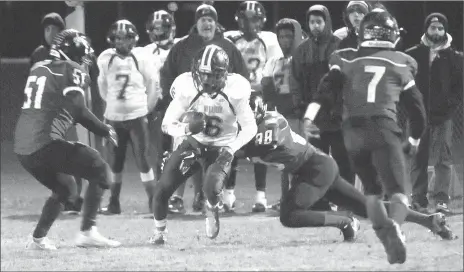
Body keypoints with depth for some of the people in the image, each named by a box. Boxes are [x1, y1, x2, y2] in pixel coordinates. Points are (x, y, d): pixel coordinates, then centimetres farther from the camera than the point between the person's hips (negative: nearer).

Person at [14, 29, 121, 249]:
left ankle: (38, 238, 22)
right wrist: (105, 131, 1)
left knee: (62, 188, 27)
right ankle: (87, 232, -7)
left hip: (22, 148, 8)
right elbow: (78, 111, -11)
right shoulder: (71, 71, -3)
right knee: (100, 171, 1)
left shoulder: (38, 68, 18)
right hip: (45, 144, -8)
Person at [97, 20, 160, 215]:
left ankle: (153, 201, 0)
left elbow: (153, 86, 3)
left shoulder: (142, 58, -5)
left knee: (143, 160, -5)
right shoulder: (105, 59, 1)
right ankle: (114, 203, 15)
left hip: (137, 116, -3)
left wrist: (147, 109, 6)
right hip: (113, 117, 3)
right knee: (114, 162, 7)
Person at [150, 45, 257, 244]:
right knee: (162, 188, -9)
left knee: (212, 189, -29)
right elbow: (167, 124, -11)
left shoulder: (234, 92, -20)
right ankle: (159, 232, 19)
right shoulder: (187, 89, -18)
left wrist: (231, 149, -26)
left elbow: (249, 128, -11)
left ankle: (212, 209, 10)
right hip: (193, 144, 2)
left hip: (220, 150, -2)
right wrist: (186, 128, -32)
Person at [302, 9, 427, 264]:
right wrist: (414, 140, 32)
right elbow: (416, 106, 18)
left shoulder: (347, 60, 15)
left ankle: (384, 232, 5)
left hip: (352, 130, 2)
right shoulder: (400, 64, 13)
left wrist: (310, 115, -10)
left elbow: (327, 87, -1)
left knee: (371, 190, 20)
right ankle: (394, 225, -36)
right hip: (384, 128, -2)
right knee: (397, 193, -5)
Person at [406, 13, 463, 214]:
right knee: (418, 160, 4)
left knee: (443, 159, -9)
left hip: (443, 115, -1)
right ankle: (419, 200, 9)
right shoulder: (413, 55, 4)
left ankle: (441, 200, -11)